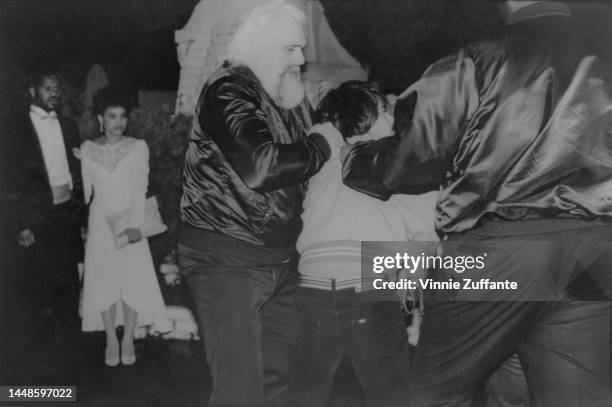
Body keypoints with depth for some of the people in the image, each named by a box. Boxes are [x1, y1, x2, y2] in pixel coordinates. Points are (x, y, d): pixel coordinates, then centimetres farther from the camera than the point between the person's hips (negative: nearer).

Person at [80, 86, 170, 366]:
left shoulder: (138, 148, -1)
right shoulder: (87, 150, 4)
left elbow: (140, 189, -7)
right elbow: (85, 189, 6)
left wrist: (135, 224, -17)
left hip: (130, 223, -1)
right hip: (100, 225, 1)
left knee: (133, 279, -2)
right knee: (103, 280, 2)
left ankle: (128, 339, 12)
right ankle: (111, 340, 14)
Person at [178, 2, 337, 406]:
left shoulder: (291, 96, 12)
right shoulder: (227, 90, -13)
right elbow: (260, 167, -27)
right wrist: (322, 146, -13)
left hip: (280, 257, 8)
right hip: (226, 257, -7)